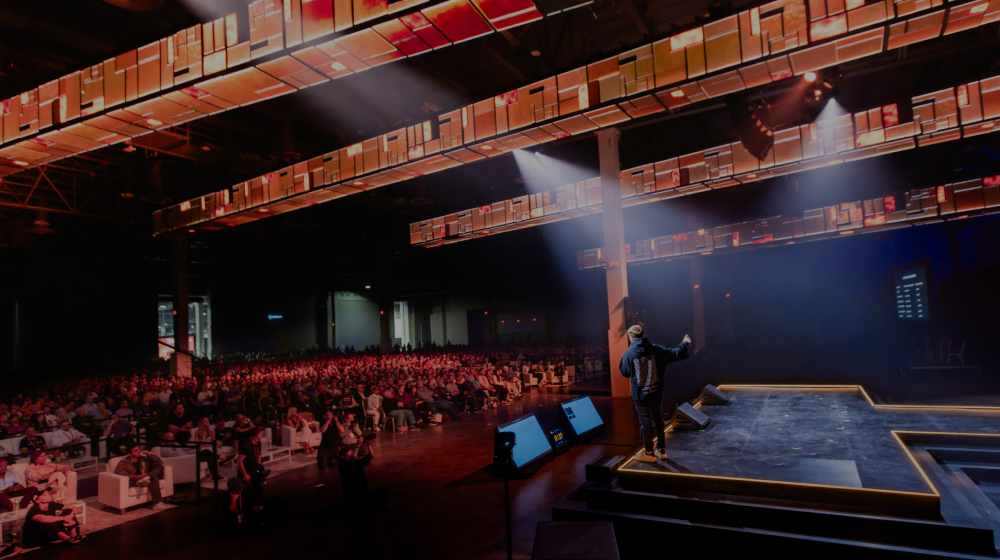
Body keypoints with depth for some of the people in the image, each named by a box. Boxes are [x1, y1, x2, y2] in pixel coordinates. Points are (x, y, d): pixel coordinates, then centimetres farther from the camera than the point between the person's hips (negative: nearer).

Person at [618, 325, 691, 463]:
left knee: (646, 422, 7)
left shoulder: (628, 354, -13)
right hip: (656, 393, 3)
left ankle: (649, 453, 16)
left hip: (640, 395, -3)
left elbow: (624, 372, 1)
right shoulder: (656, 350, -6)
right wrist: (684, 343, 23)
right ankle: (661, 450, 29)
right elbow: (676, 354, 3)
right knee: (658, 420, 18)